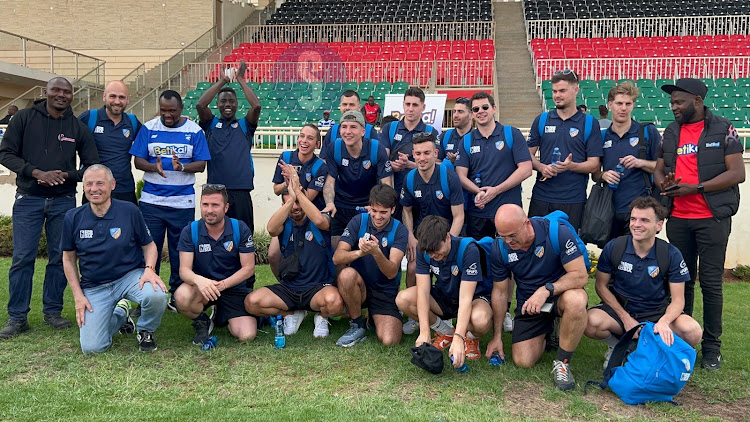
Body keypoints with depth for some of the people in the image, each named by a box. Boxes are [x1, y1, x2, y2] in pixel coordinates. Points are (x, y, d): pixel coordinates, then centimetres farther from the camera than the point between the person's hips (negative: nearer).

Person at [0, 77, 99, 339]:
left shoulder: (78, 128, 5)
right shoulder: (24, 118, 1)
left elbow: (92, 166, 7)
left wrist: (66, 175, -11)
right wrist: (38, 173, -16)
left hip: (63, 201, 2)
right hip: (28, 199, -2)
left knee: (60, 258, 5)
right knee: (22, 258, -2)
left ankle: (53, 312, 17)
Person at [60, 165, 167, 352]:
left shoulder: (129, 210, -7)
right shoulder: (73, 217, -1)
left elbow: (149, 245, 2)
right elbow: (68, 258, 9)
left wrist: (149, 269, -19)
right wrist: (78, 296, 1)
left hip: (131, 276, -2)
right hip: (94, 286, 2)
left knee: (156, 295, -36)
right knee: (91, 347, -9)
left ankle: (145, 331, 1)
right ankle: (120, 314, 25)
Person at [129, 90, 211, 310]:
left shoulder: (194, 130, 3)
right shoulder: (149, 128, 6)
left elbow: (201, 164, -2)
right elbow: (138, 160, 3)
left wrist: (182, 167, -21)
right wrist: (155, 167, -18)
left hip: (183, 202, 0)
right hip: (151, 201, 1)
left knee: (180, 251, 6)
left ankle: (178, 297, 18)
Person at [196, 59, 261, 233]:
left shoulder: (245, 125, 9)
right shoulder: (211, 124, 10)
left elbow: (256, 106, -8)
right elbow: (200, 105, -7)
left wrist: (241, 80, -1)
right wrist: (222, 81, -3)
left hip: (241, 191, 0)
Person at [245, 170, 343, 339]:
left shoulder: (317, 222, -1)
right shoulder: (285, 224, 5)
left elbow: (320, 220, -28)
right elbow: (271, 229, -19)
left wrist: (297, 192, -23)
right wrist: (290, 199, -23)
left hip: (318, 287, -3)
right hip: (288, 288, 3)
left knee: (334, 301, -37)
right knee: (251, 302, -20)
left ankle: (321, 316, 3)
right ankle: (293, 314, 9)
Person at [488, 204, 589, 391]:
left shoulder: (557, 232, -23)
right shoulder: (499, 249, -10)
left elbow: (581, 275, -22)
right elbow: (499, 292, 1)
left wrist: (546, 290, -35)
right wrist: (497, 336, 4)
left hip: (560, 293, -3)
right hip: (528, 303, 3)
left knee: (576, 301, -40)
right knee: (523, 361, -12)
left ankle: (562, 362, -16)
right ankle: (547, 332, 23)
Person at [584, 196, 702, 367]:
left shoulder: (671, 254, -9)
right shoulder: (614, 247, -9)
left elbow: (678, 299, -8)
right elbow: (601, 285, -1)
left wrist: (663, 322, -31)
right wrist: (625, 318, -12)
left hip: (657, 313, 0)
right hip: (620, 309, 0)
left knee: (692, 331, -29)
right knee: (591, 322, -33)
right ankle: (617, 346, 5)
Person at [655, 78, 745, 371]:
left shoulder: (723, 129, -3)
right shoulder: (671, 132, 11)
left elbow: (737, 173, -10)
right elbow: (659, 169, 13)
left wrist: (695, 187, -18)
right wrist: (664, 183, -10)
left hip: (712, 218, -4)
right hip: (678, 219, 4)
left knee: (710, 283, 0)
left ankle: (712, 346, 11)